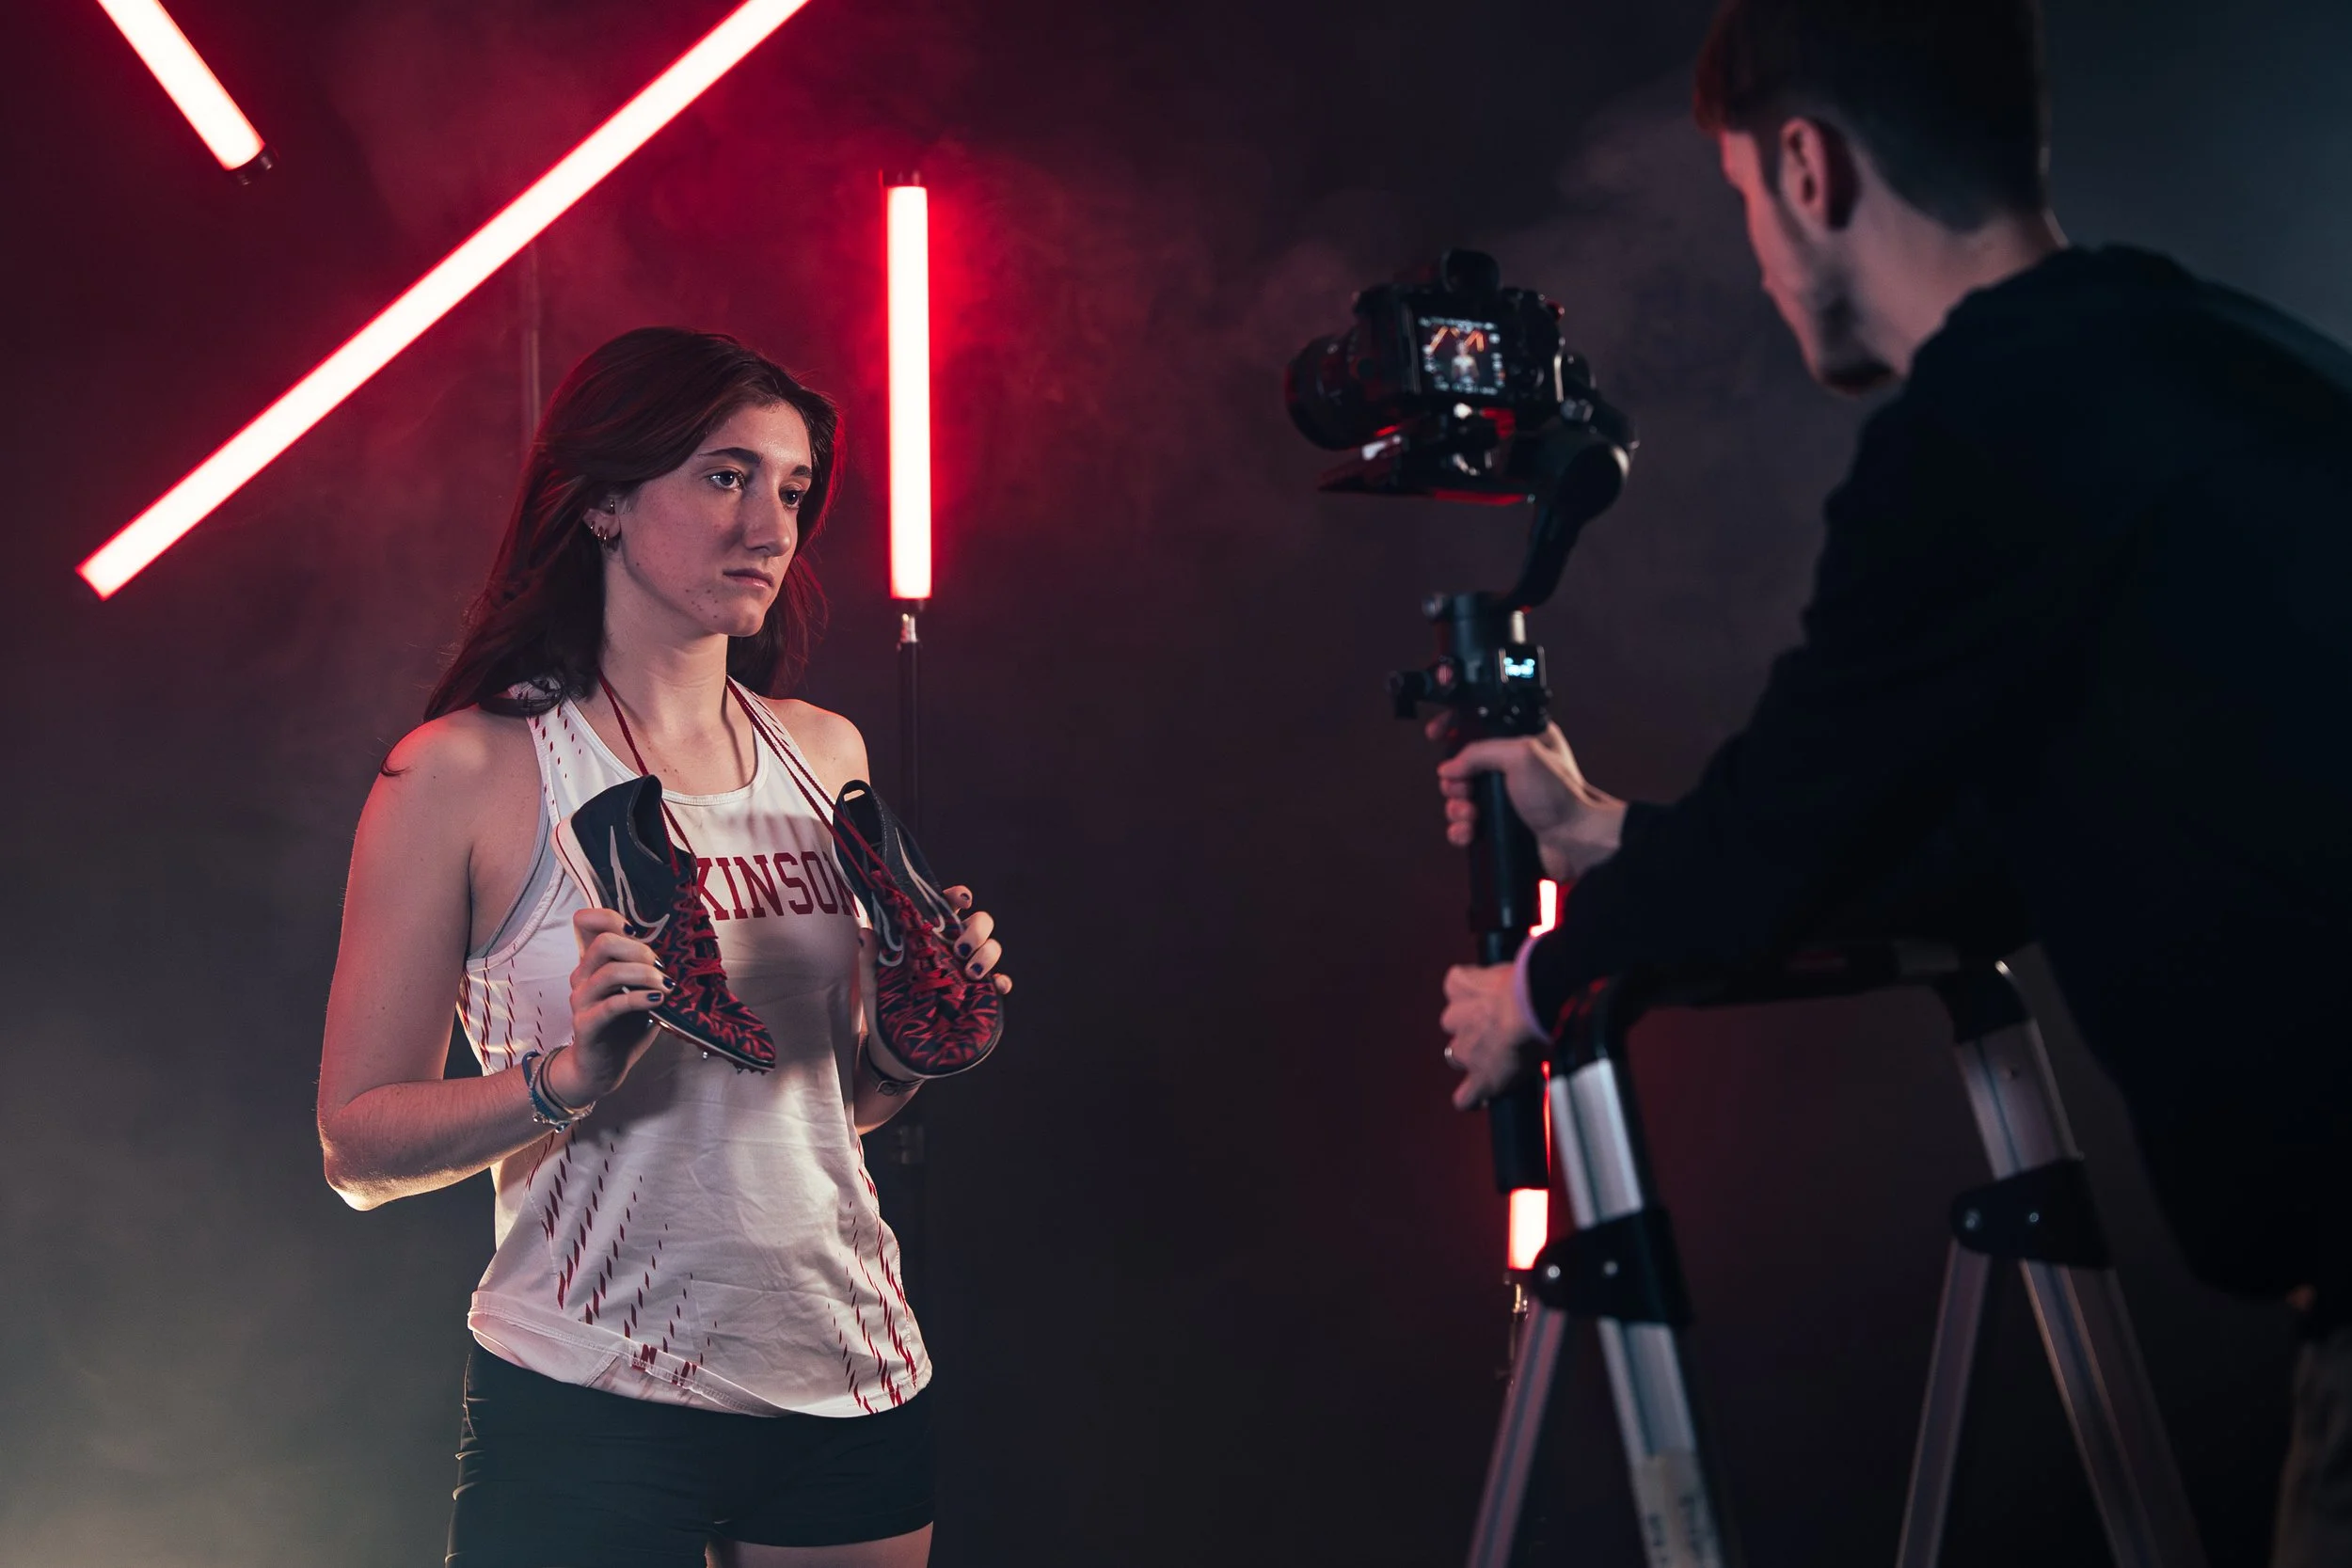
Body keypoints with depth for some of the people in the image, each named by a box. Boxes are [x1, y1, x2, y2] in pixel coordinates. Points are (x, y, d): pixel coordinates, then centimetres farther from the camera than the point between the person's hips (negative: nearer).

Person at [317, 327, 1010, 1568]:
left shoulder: (825, 753, 8)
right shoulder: (468, 769, -8)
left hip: (850, 1388, 5)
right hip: (589, 1411, -5)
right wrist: (568, 1077, -22)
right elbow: (358, 1147, -7)